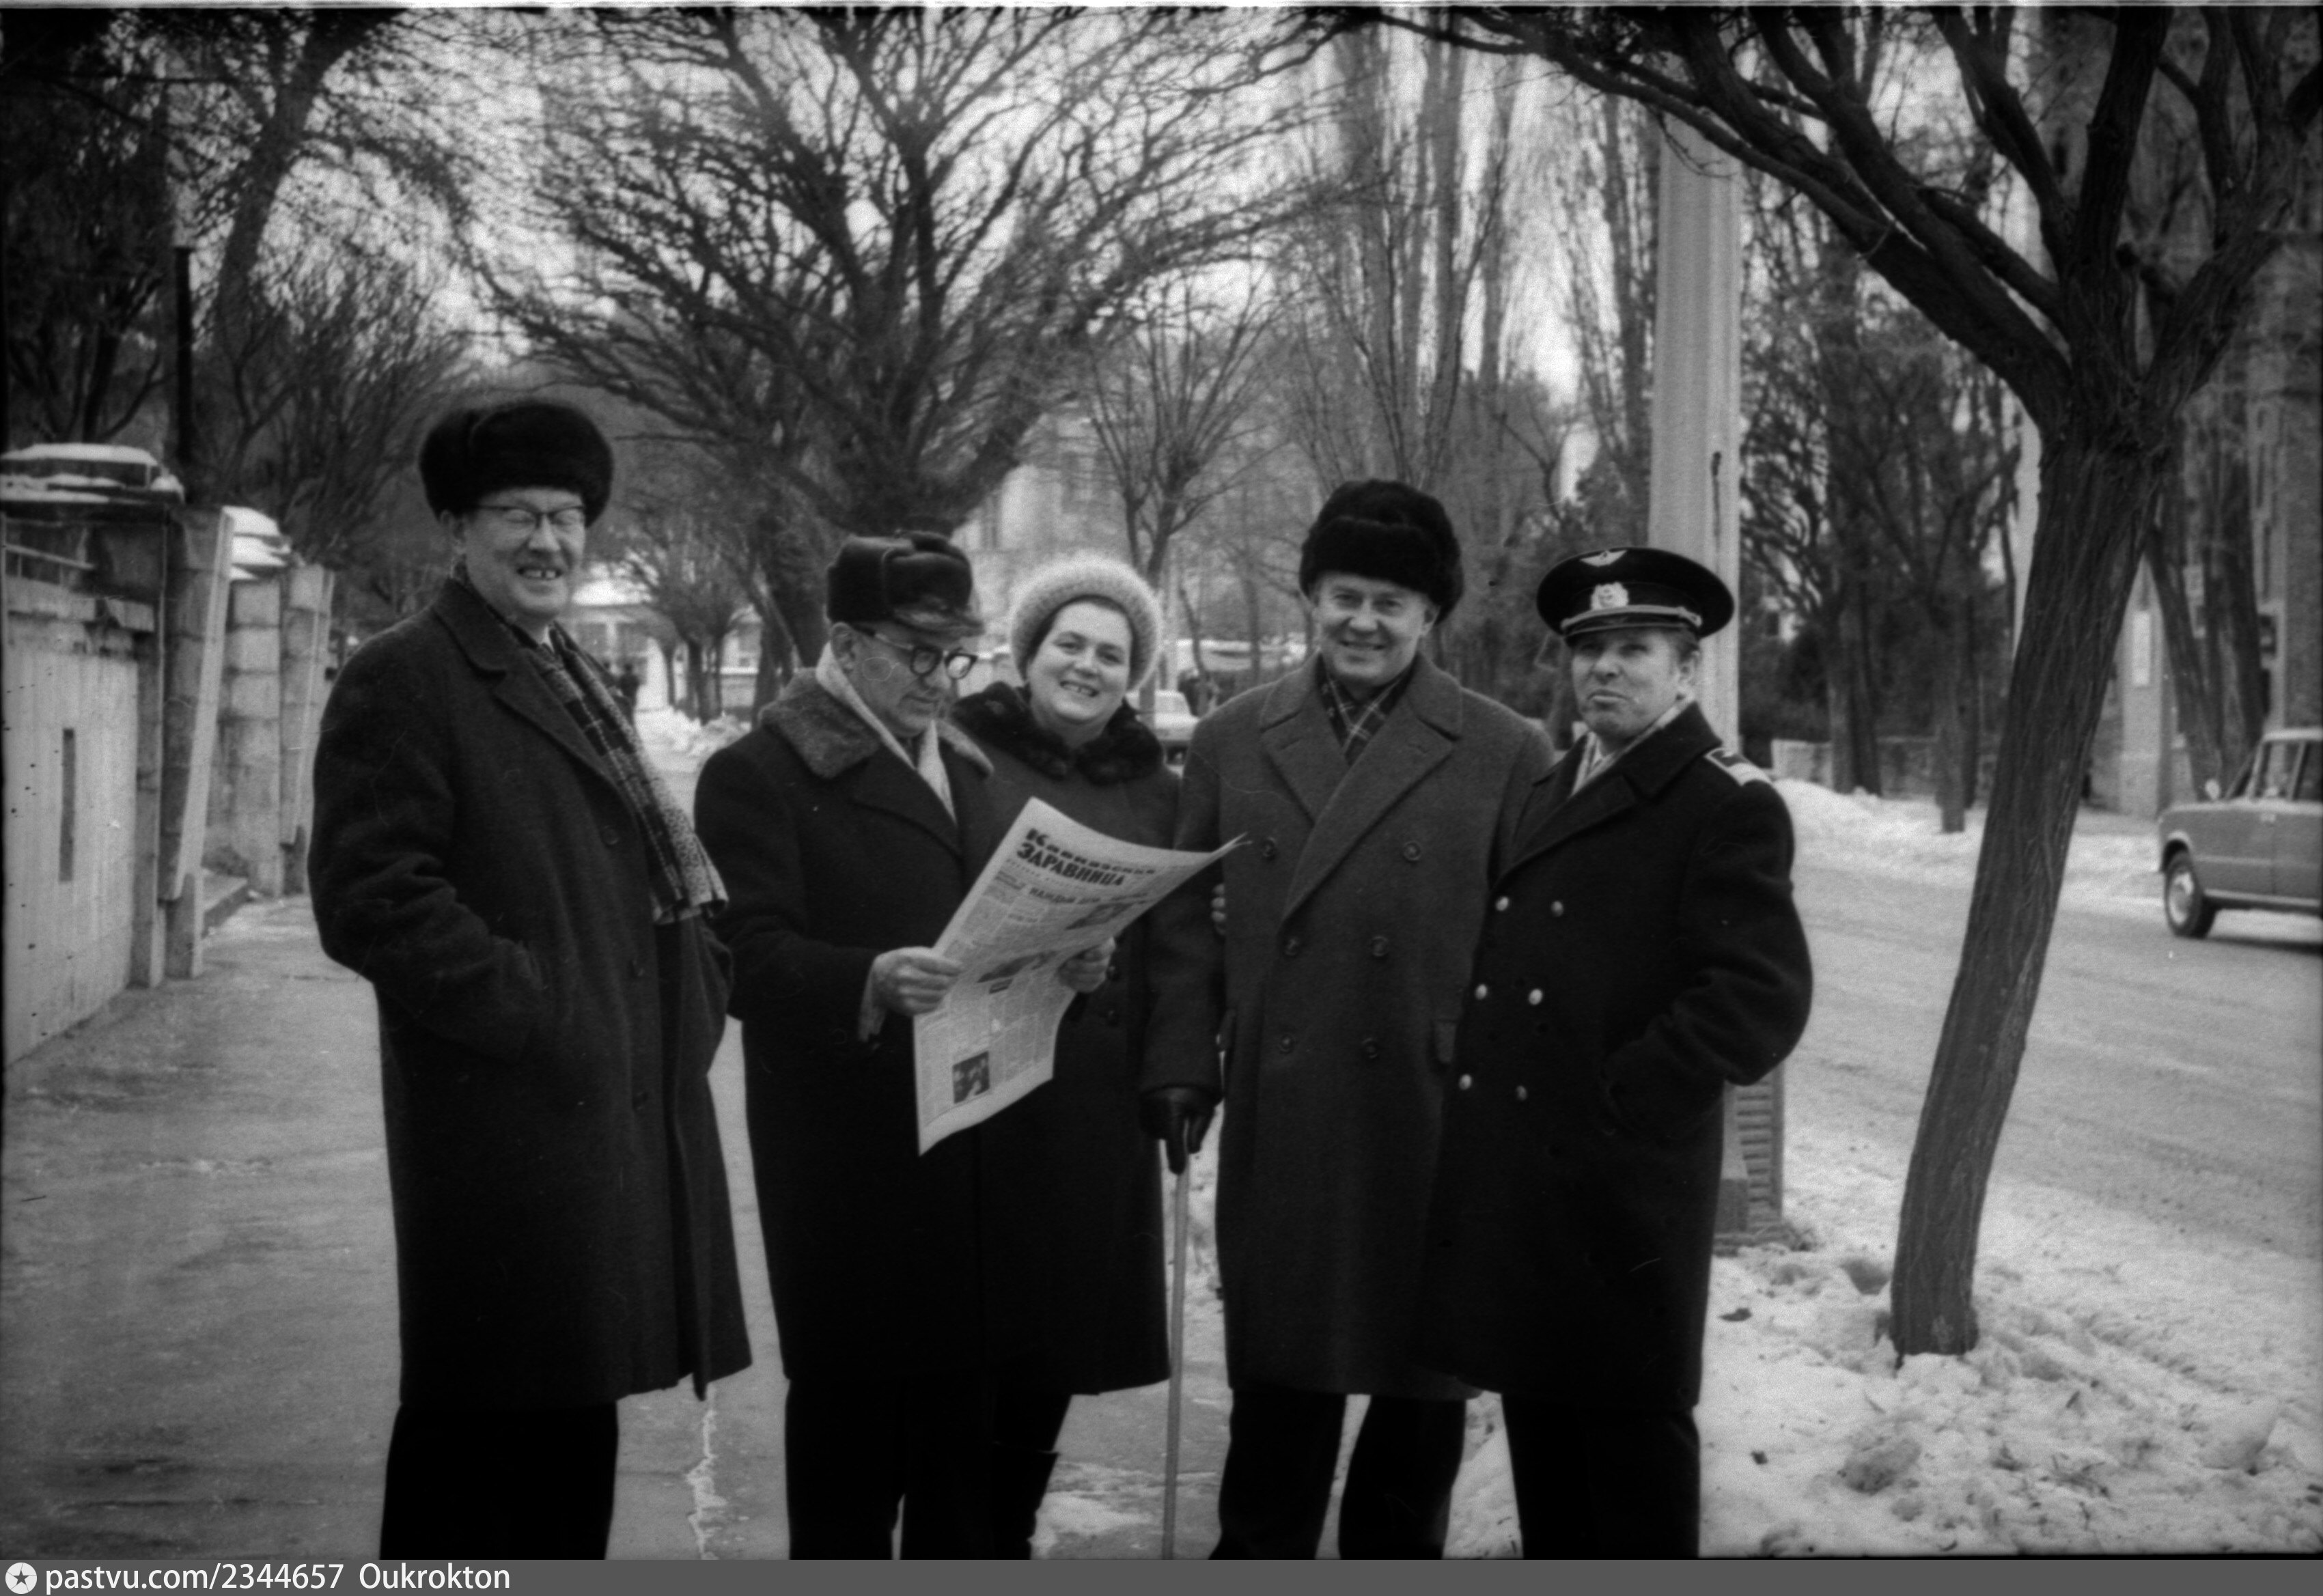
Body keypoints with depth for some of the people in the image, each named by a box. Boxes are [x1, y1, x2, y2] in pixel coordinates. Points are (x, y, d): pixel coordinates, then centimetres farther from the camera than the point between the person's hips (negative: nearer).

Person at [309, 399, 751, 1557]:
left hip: (622, 1106, 9)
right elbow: (367, 898, -17)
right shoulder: (403, 680, -8)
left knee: (573, 1418, 16)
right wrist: (536, 1011, -19)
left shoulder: (573, 681, 20)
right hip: (511, 1118, -9)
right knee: (481, 1430, -4)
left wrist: (694, 994, 10)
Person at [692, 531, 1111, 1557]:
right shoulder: (760, 773, -7)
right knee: (851, 1420, -1)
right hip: (848, 1158, -7)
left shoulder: (965, 767, 19)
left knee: (963, 1414, 12)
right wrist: (871, 981, -32)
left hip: (971, 1147, 7)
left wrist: (1054, 959, 2)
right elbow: (752, 959, -15)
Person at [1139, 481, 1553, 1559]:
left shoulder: (1505, 757, -1)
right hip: (1276, 1125, 2)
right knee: (1279, 1372, 11)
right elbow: (1187, 922, 9)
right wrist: (1181, 1067, 1)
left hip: (1436, 1125, -1)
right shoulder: (1232, 742, 8)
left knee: (1422, 1386, 11)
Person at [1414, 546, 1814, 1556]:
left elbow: (1762, 1000, -18)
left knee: (1630, 1427, 2)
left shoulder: (1727, 806, -9)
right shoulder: (1553, 790, 16)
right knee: (1540, 1421, 16)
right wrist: (1472, 1081, 11)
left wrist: (1614, 1105, -17)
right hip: (1514, 1176, 7)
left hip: (1621, 1185, -7)